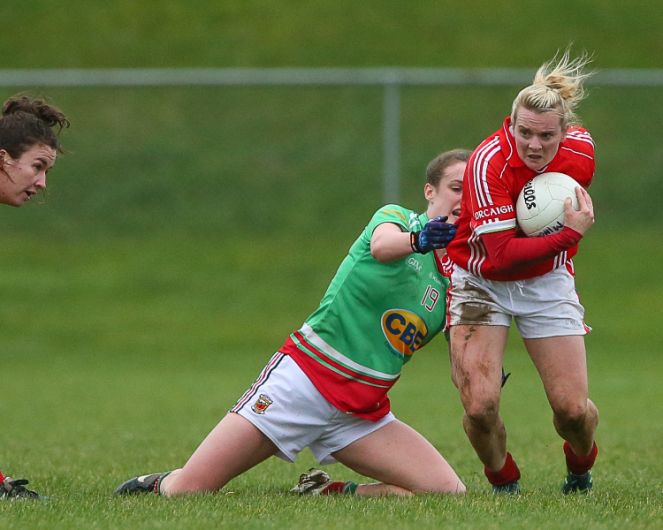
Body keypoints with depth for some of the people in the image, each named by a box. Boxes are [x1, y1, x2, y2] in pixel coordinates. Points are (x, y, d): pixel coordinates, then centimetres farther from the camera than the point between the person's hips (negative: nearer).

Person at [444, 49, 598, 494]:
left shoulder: (581, 149, -13)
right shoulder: (489, 162, -29)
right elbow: (500, 256, -31)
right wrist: (570, 233, -33)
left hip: (548, 282, 3)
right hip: (482, 282, -3)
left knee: (573, 408, -6)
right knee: (480, 406, -17)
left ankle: (581, 468, 29)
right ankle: (504, 484, 13)